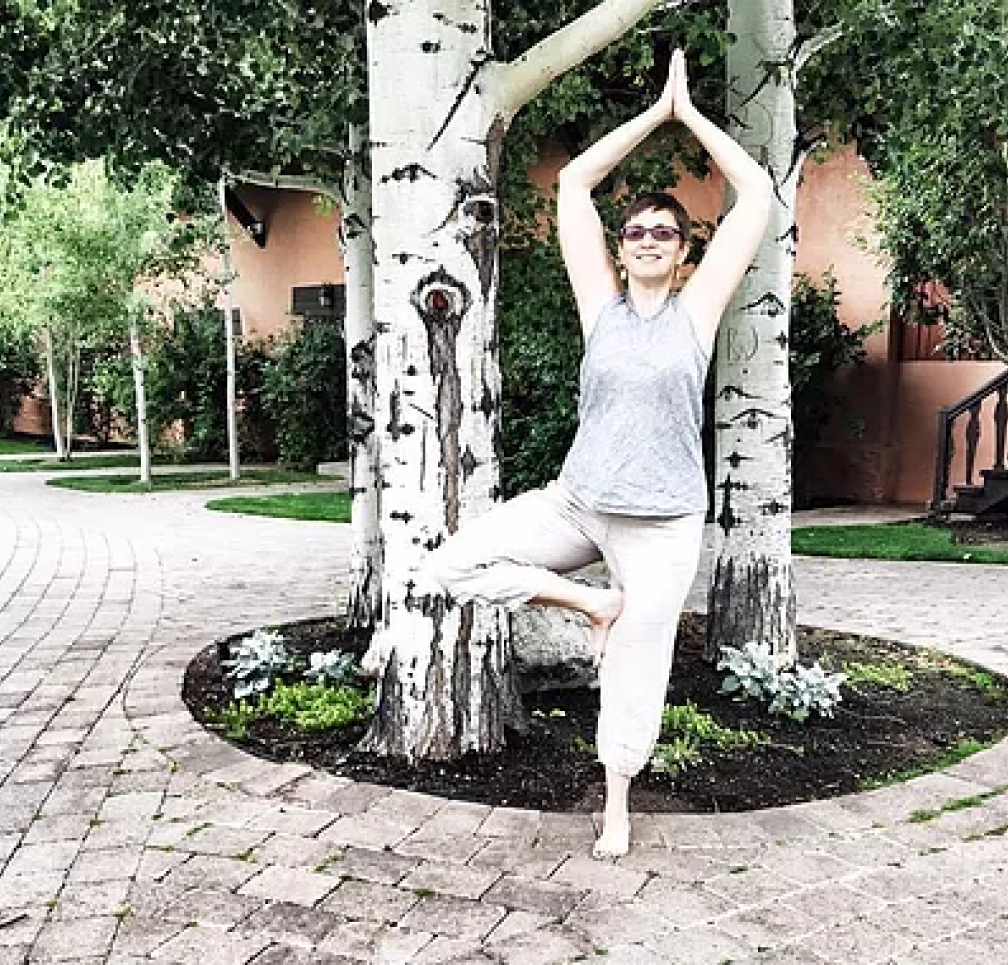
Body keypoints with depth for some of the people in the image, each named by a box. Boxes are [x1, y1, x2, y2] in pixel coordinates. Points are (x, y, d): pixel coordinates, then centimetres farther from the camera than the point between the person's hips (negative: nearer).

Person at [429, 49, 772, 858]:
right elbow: (573, 183, 1)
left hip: (663, 523, -2)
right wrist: (656, 111, 4)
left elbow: (758, 193, -2)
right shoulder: (601, 304, 2)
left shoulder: (697, 306, -1)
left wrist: (691, 114, 3)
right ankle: (595, 603, 7)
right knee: (457, 563, -8)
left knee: (637, 666, 6)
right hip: (576, 504, 2)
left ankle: (618, 804, 28)